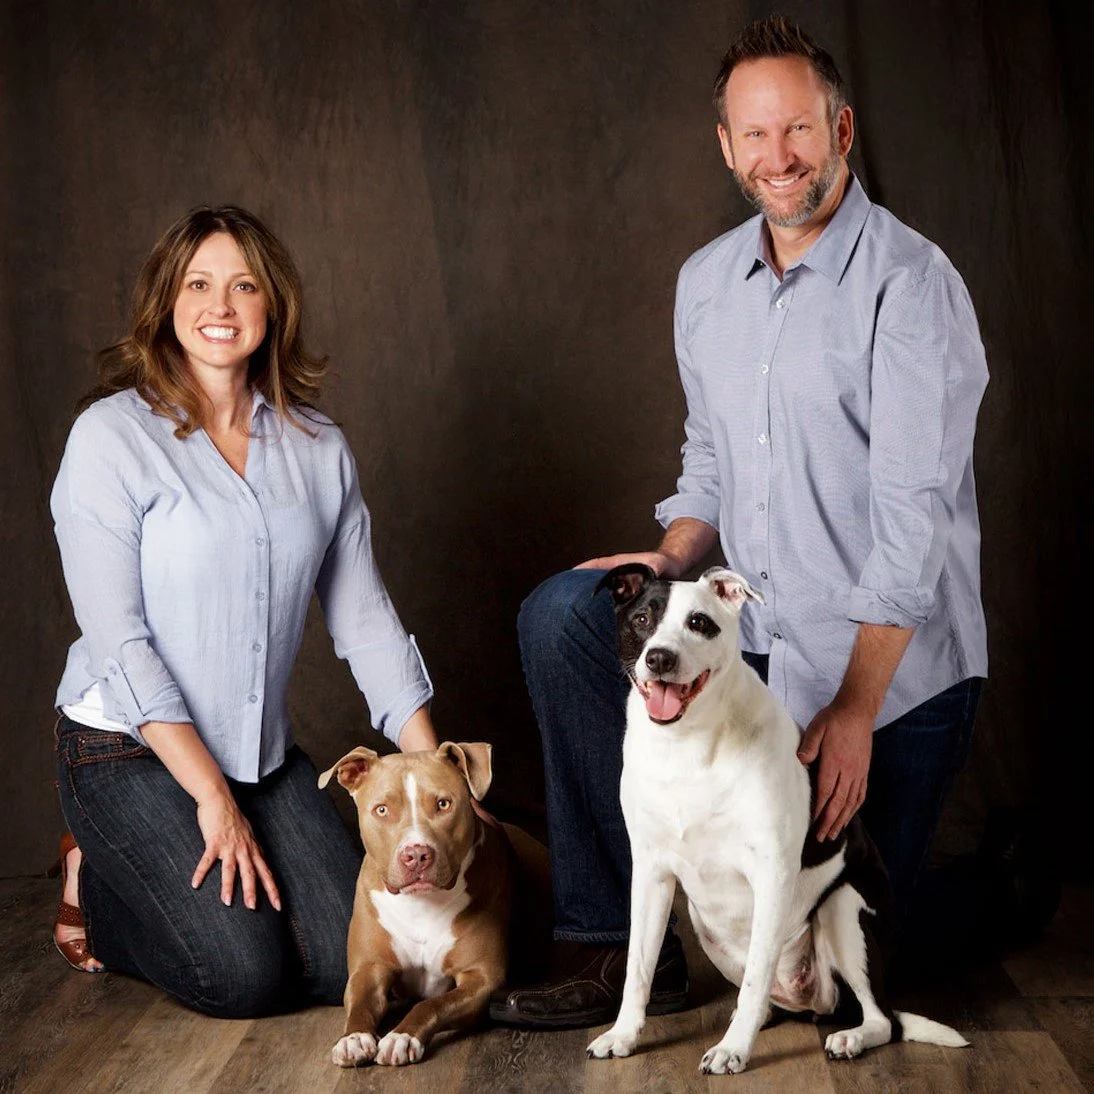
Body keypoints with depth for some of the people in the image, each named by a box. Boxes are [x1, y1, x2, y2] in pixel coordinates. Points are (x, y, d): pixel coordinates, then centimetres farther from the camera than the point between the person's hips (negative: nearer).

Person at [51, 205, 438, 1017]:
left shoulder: (318, 447, 4)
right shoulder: (112, 435, -10)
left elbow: (364, 618, 5)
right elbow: (116, 638, -15)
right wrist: (212, 799, -18)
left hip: (264, 754, 5)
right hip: (129, 749, -5)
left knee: (349, 964, -6)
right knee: (247, 977, -17)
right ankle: (95, 891, 13)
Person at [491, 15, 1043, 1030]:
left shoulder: (911, 283, -15)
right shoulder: (706, 281, 7)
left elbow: (915, 516, -19)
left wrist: (854, 710, -21)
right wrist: (673, 559, -5)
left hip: (895, 664, -5)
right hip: (758, 633, 6)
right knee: (562, 615, -16)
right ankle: (616, 942, -8)